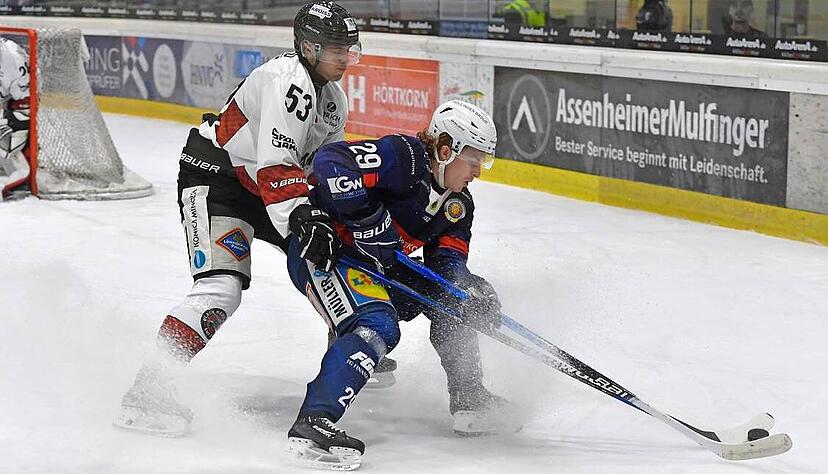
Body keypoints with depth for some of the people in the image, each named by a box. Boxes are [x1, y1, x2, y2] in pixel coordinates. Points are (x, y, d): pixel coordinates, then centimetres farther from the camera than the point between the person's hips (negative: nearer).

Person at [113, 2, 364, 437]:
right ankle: (147, 390, -29)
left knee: (332, 253, 13)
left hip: (261, 187, 10)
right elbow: (275, 165, -32)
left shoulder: (334, 100, 10)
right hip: (212, 178, -10)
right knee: (221, 287, -26)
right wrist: (304, 218, -42)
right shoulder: (287, 83, -23)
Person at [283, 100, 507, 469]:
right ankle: (313, 424, -38)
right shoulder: (404, 156, -21)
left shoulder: (458, 205, 7)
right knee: (377, 326, -30)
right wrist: (370, 220, -32)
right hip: (320, 247, -10)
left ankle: (468, 400, 18)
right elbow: (331, 161, -32)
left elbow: (447, 262, 1)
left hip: (379, 264, 10)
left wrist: (471, 289, -20)